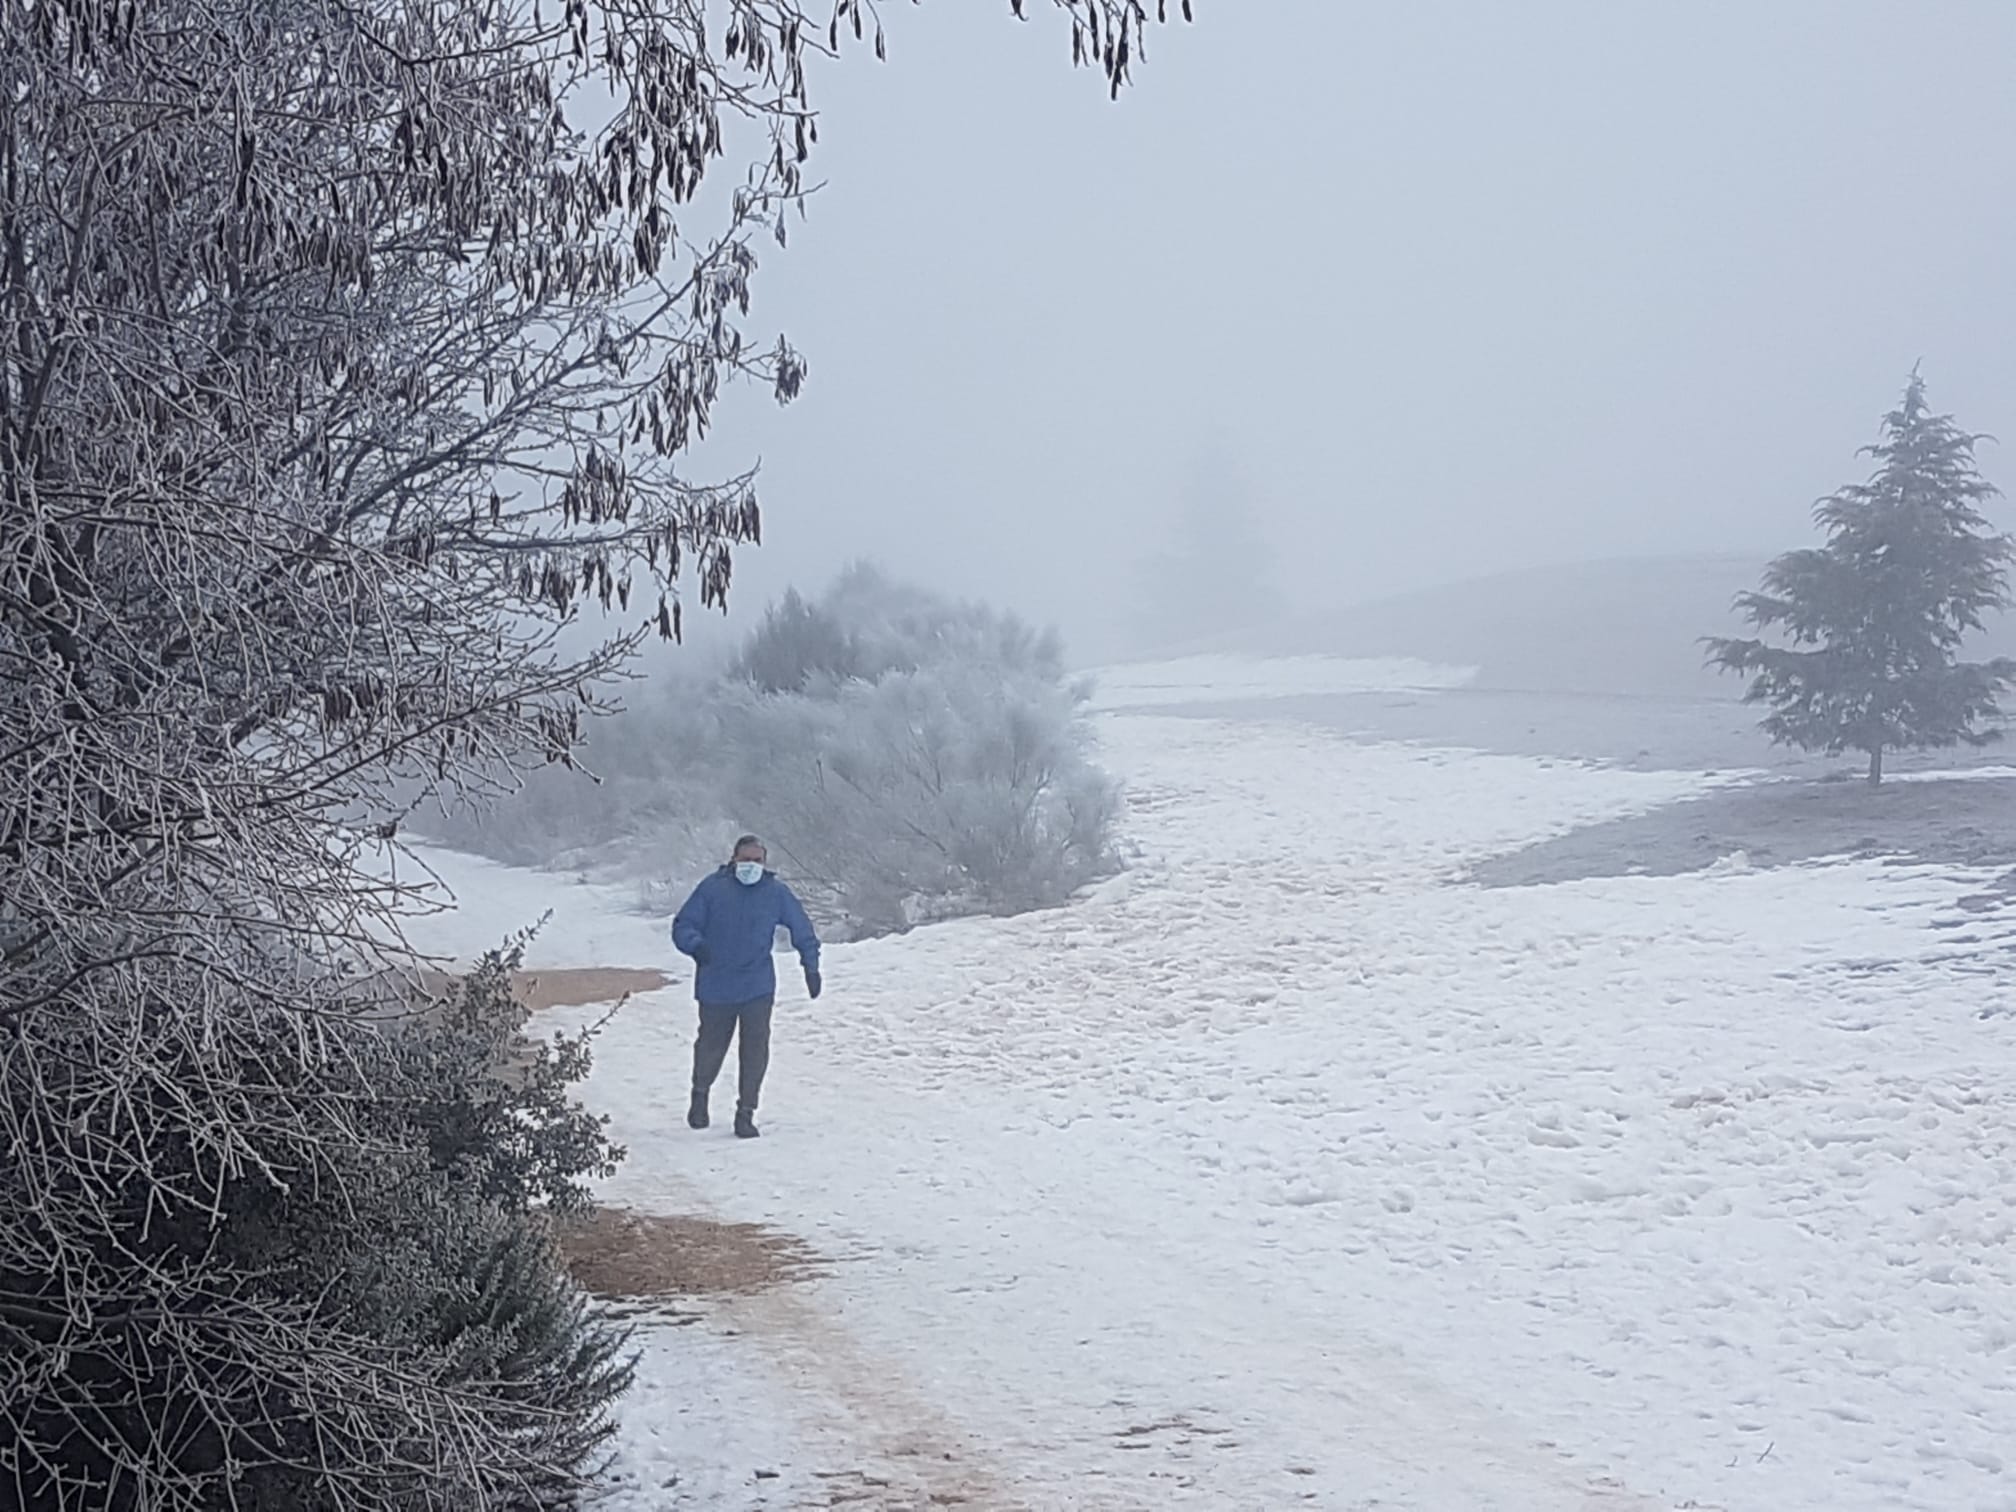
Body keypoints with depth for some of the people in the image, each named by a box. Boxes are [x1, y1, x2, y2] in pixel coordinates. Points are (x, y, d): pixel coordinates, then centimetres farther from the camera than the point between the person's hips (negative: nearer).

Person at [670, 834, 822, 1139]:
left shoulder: (776, 893, -1)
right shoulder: (713, 889, -7)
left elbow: (802, 930, 11)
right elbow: (682, 925, -4)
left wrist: (811, 966, 8)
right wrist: (696, 945, -24)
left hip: (758, 988, 1)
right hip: (715, 987, 0)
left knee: (755, 1049, -7)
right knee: (711, 1045, 14)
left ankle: (745, 1113, 4)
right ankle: (700, 1092, 43)